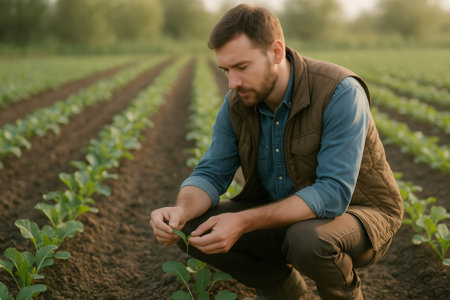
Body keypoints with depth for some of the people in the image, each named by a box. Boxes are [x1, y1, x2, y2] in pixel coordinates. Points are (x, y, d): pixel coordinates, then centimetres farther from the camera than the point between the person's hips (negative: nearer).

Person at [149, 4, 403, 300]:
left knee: (308, 239, -39)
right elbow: (211, 174, -7)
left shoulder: (340, 93, -28)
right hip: (286, 217, 5)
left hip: (358, 214, -5)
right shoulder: (237, 104, -8)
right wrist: (181, 211, -30)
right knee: (194, 228, -12)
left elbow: (333, 194, -33)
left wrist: (244, 222, -39)